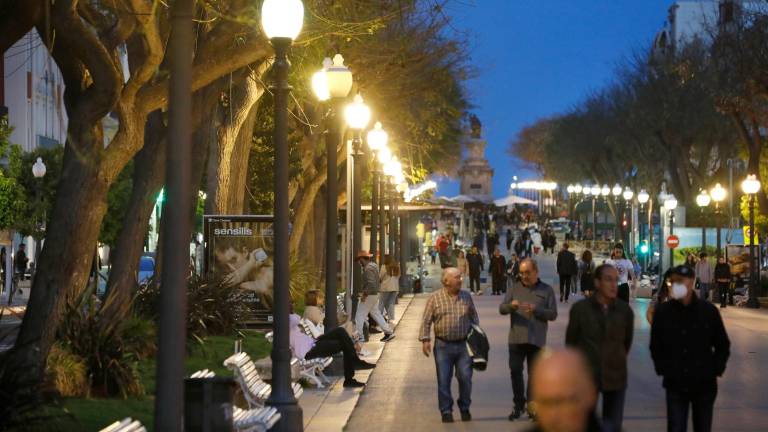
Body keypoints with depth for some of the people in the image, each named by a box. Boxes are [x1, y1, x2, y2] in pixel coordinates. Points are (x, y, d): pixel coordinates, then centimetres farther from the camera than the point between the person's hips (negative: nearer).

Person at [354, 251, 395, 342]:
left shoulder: (368, 268, -20)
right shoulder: (374, 265, 12)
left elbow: (371, 283, -28)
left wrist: (365, 294, -21)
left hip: (369, 295, -10)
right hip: (375, 294, 10)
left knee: (360, 315, -3)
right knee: (376, 313, 15)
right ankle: (389, 332, 15)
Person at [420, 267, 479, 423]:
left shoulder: (467, 297, 6)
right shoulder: (435, 298, -3)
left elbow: (474, 318, 14)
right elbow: (426, 321, -2)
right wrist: (425, 339, -10)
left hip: (464, 345, 2)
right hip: (443, 346, -2)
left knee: (465, 378, 3)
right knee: (443, 380, 2)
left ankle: (465, 408, 21)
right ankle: (446, 411, 13)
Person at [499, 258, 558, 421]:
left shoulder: (546, 290, 4)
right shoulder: (515, 288, 9)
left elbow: (553, 314, -2)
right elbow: (501, 309, 3)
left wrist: (535, 310, -17)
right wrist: (511, 305, -20)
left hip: (537, 339, -1)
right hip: (516, 338, 1)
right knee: (515, 371, -1)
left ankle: (531, 405, 14)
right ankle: (519, 404, 12)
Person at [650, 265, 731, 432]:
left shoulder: (709, 311, -5)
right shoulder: (663, 312, -3)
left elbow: (723, 345, 6)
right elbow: (656, 346, 9)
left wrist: (716, 370, -2)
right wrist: (663, 369, 0)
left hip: (705, 385, 0)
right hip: (675, 385, 0)